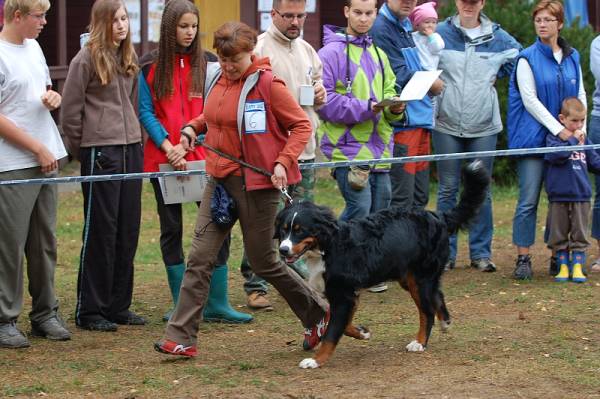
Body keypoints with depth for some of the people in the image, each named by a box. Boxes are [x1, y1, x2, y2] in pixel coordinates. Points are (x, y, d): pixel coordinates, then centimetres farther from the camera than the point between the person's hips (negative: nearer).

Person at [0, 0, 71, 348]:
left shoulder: (34, 48, 12)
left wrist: (53, 97, 2)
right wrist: (38, 149, -14)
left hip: (46, 161, 8)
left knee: (45, 242, 12)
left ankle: (45, 313, 20)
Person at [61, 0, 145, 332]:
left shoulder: (128, 58, 13)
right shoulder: (86, 59, -8)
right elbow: (70, 109, -6)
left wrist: (133, 137, 12)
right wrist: (80, 150, -2)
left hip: (131, 148, 7)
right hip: (100, 152, -7)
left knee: (128, 231, 8)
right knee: (100, 231, -3)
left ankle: (118, 305, 17)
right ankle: (90, 310, 4)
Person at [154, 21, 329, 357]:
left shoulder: (267, 83, -13)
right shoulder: (217, 78, 7)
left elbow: (302, 125, -8)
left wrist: (283, 162, -18)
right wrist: (194, 126, 4)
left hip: (256, 182, -6)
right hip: (220, 178, 6)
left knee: (263, 261, 4)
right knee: (200, 257, -2)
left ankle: (317, 314, 26)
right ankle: (182, 338, -2)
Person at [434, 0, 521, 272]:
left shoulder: (497, 37, 5)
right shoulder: (440, 33, 2)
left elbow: (517, 56, 20)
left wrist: (496, 75, 9)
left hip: (484, 127, 1)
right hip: (447, 125, -1)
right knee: (447, 189, 3)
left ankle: (481, 252, 11)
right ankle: (445, 252, 9)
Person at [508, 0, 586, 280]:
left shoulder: (572, 58, 11)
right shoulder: (527, 59, -3)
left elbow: (580, 95, 15)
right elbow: (530, 100, -8)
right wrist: (559, 130, -13)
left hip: (566, 139, 4)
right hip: (534, 138, -4)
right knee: (528, 200, -6)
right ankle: (523, 259, -4)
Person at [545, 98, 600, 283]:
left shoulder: (584, 140, 12)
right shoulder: (553, 137, -3)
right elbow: (557, 155, -21)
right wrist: (573, 139, -18)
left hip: (581, 195, 3)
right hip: (559, 195, -3)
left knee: (580, 234, 4)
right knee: (559, 235, 4)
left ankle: (577, 267, 8)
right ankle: (563, 267, 13)